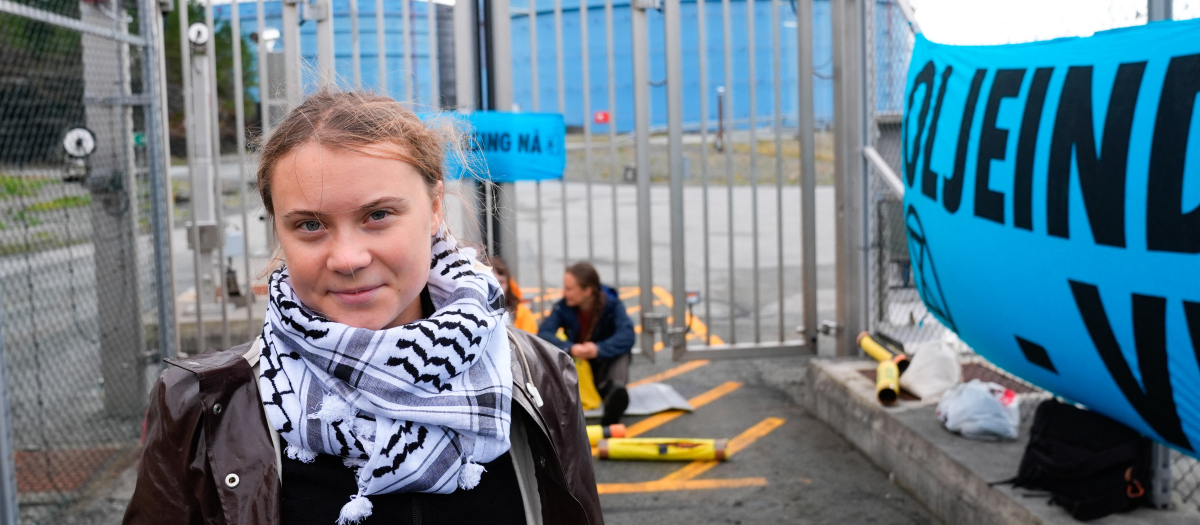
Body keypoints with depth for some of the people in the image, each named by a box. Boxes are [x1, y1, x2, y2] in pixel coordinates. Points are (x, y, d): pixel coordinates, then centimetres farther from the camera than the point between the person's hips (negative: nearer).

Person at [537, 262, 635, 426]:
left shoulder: (612, 304, -16)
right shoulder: (563, 307, -12)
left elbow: (627, 335, -32)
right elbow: (543, 333, -25)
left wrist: (599, 349, -48)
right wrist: (570, 348, -43)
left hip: (604, 365, -1)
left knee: (621, 349, -31)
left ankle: (614, 392, -52)